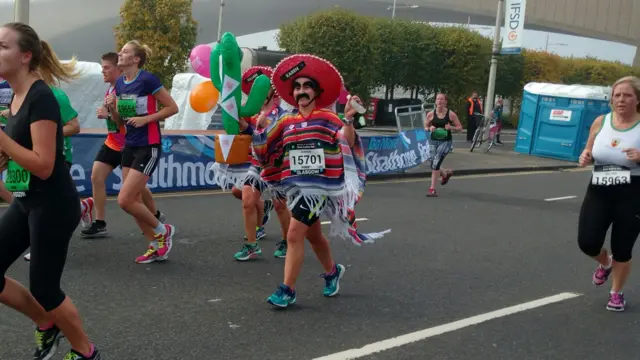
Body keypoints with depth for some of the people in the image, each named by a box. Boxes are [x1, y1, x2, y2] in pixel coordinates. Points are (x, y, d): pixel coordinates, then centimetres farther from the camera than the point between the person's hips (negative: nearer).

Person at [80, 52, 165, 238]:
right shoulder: (110, 89, 7)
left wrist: (110, 113, -31)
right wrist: (104, 111, 1)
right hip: (112, 143, 8)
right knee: (96, 177, -5)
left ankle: (157, 216, 30)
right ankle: (99, 223, 0)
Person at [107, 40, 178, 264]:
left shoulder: (147, 80, -14)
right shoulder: (120, 84, 8)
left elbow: (173, 107, -12)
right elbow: (120, 121, 15)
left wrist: (146, 119, -18)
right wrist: (111, 108, -4)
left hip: (148, 147, -8)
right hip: (129, 146, 8)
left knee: (125, 201, -10)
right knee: (134, 201, 8)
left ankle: (163, 231, 11)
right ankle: (157, 247, 21)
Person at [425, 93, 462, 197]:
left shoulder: (451, 114, -5)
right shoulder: (431, 114, -1)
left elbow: (460, 128, 2)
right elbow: (425, 127, 11)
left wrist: (451, 127, -18)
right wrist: (430, 129, -12)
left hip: (446, 142, -3)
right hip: (433, 141, 3)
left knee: (436, 163, -19)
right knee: (433, 165, 6)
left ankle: (432, 189, -12)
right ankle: (446, 173, 43)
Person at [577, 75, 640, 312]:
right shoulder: (601, 122, 2)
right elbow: (590, 152, 15)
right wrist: (585, 157, -7)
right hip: (598, 192, 3)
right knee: (587, 243, -6)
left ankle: (616, 293, 32)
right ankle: (605, 264, 32)